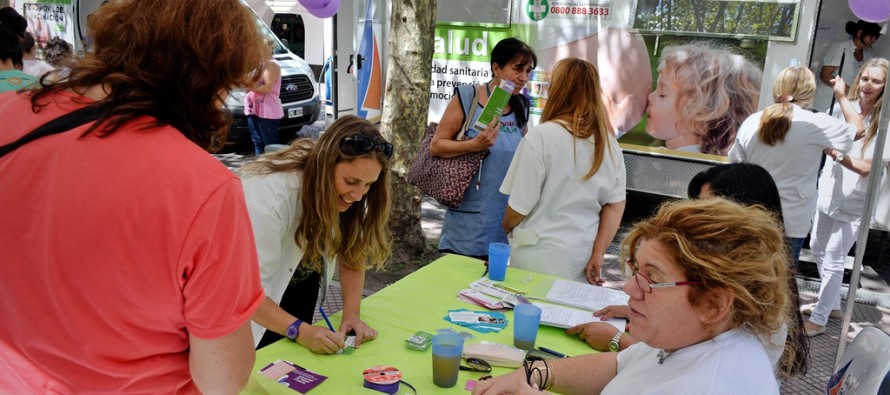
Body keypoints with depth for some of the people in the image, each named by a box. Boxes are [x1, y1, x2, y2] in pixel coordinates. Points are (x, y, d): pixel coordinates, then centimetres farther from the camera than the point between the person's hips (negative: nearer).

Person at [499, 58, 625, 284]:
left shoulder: (541, 136, -16)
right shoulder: (609, 143, 1)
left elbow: (519, 206, -12)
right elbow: (615, 205, 2)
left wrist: (506, 227, 7)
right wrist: (598, 254, 3)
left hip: (542, 258, -5)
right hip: (582, 256, 5)